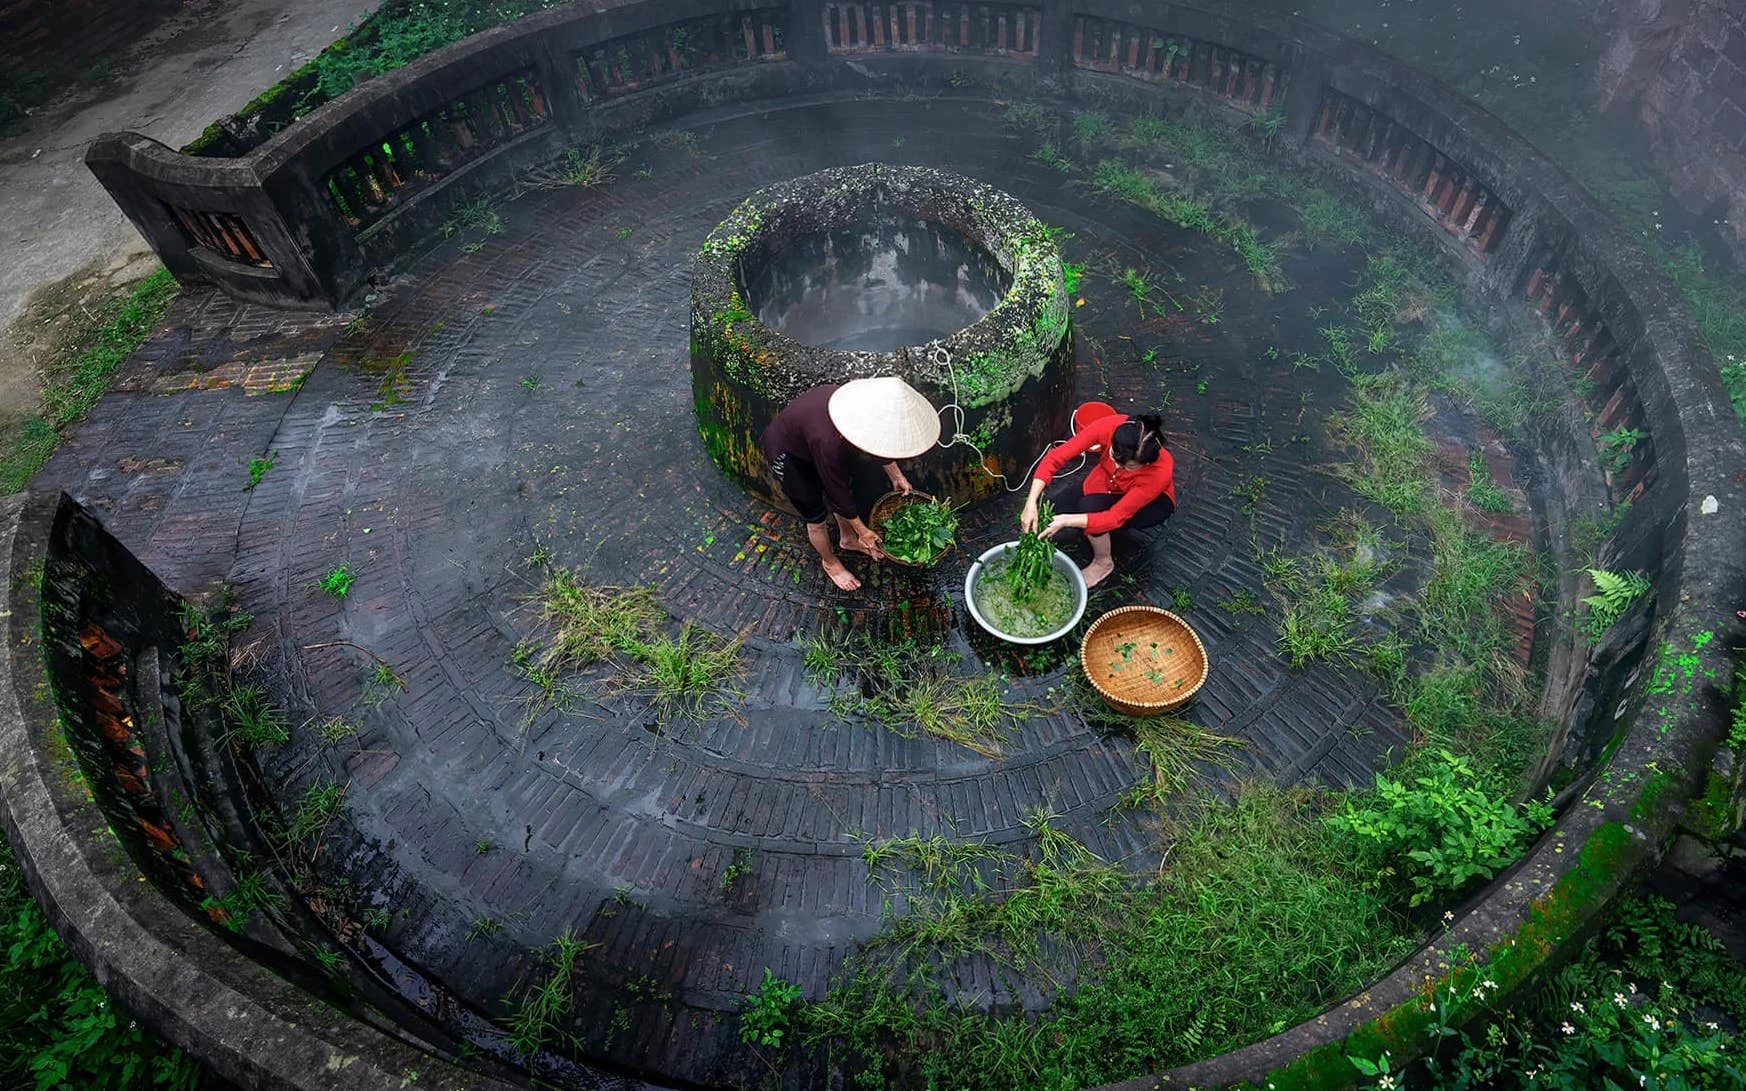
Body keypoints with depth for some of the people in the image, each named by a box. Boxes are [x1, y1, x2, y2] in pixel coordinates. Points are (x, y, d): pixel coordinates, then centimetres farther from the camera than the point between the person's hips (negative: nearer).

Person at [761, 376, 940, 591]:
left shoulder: (866, 405, -24)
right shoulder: (829, 442, -43)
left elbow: (880, 441, 0)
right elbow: (837, 491, -26)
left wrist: (896, 476, 9)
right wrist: (863, 531, -13)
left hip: (806, 433, 7)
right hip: (786, 453, -6)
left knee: (843, 494, 20)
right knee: (817, 518, 8)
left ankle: (848, 540, 47)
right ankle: (830, 563, 35)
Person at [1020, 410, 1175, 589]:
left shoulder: (1161, 472, -41)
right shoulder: (1109, 426, -35)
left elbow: (1116, 516, -35)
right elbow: (1055, 457, -30)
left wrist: (1066, 521, -45)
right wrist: (1031, 503, -39)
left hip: (1152, 502, -4)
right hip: (1106, 484, 4)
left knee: (1090, 507, -30)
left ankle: (1103, 562, -3)